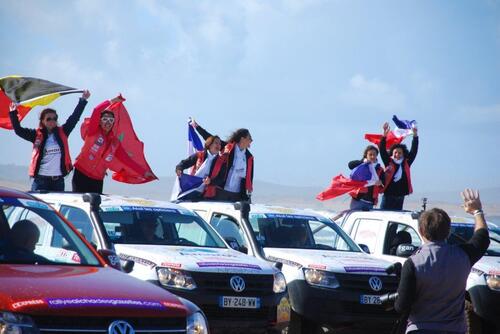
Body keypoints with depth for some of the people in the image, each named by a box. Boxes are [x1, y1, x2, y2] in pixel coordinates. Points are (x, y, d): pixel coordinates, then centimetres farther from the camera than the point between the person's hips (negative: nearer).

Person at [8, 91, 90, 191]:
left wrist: (83, 100, 4)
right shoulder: (37, 134, 3)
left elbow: (74, 118, 6)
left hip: (58, 180, 2)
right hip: (41, 179, -2)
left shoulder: (62, 132, 7)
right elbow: (19, 130, -1)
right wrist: (13, 113, -10)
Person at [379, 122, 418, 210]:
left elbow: (414, 151, 3)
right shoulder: (388, 162, 1)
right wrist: (385, 135, -21)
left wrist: (415, 135, -7)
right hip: (388, 196, -3)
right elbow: (382, 150, -8)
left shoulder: (406, 164, 7)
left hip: (400, 197, 3)